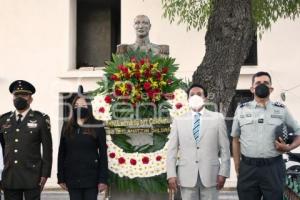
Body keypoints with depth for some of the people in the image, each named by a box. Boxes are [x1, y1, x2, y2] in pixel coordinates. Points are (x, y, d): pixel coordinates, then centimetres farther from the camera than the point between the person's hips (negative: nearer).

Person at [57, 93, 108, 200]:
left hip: (91, 177, -2)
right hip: (72, 178, 3)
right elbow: (61, 154, 7)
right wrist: (61, 178, 3)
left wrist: (103, 179, -9)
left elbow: (103, 154, -4)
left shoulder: (97, 127, -2)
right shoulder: (67, 127, 7)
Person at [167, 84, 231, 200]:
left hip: (210, 175, 0)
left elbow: (224, 148, 3)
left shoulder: (217, 118, 5)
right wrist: (171, 174, -4)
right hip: (186, 176, 1)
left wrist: (223, 173, -4)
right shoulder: (179, 121, 7)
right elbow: (172, 150, 4)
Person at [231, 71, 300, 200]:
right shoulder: (241, 110, 7)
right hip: (247, 168, 1)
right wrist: (237, 168, 6)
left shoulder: (281, 110, 6)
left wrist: (288, 148, -7)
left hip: (273, 168, 0)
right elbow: (236, 140, 11)